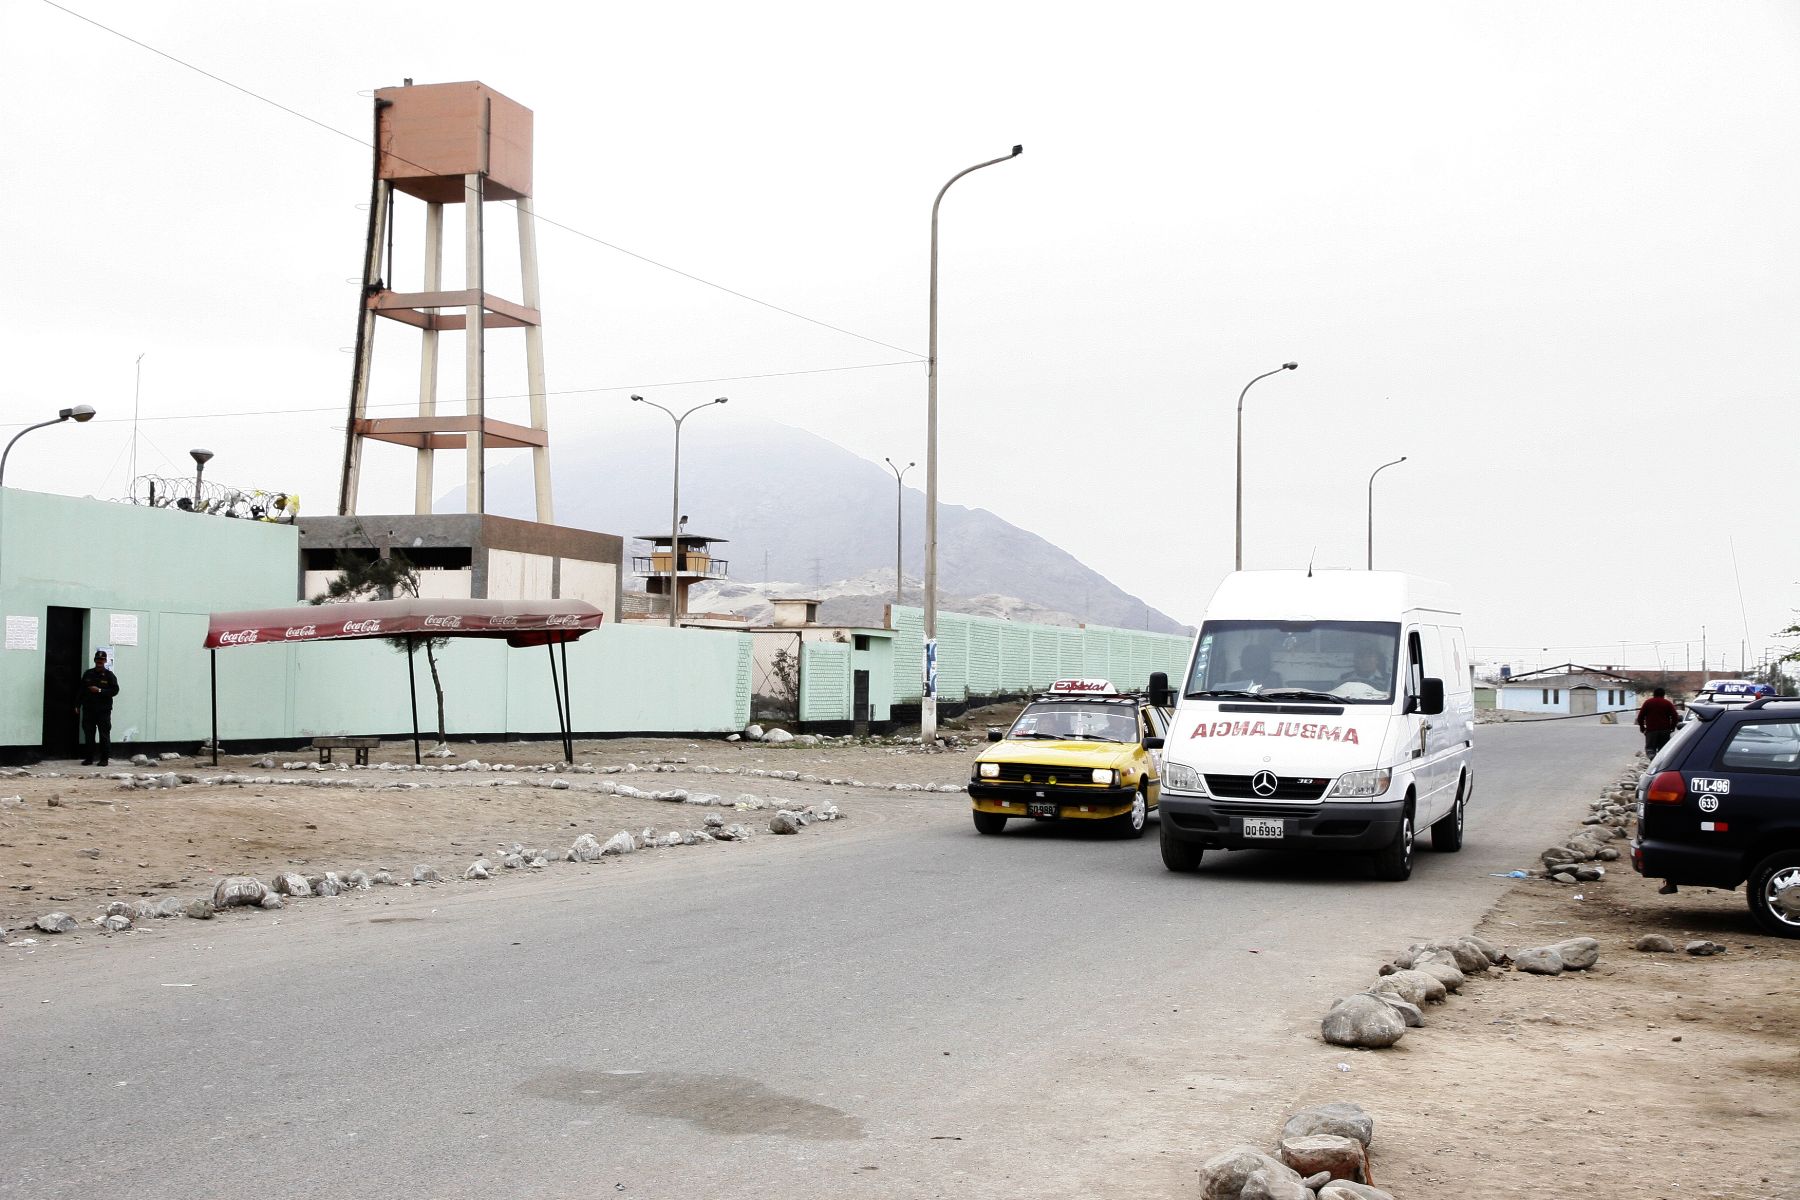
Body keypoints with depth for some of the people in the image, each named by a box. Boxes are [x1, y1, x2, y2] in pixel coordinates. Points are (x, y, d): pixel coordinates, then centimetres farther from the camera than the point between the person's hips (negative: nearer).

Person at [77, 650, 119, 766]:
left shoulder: (109, 675, 1)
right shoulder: (88, 674, 11)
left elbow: (115, 690, -5)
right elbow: (81, 690, 14)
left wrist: (100, 691, -14)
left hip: (103, 710, -3)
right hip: (89, 709, 3)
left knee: (104, 735, -2)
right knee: (89, 734, 5)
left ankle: (104, 759, 2)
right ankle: (89, 758, 11)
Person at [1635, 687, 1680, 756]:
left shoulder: (1647, 703, 7)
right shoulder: (1668, 703, 9)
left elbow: (1640, 716, 2)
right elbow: (1675, 716, 0)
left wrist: (1642, 727, 14)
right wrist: (1672, 727, 12)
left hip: (1651, 730, -1)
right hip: (1664, 730, 2)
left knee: (1650, 748, -2)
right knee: (1663, 749, 11)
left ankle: (1652, 756, -31)